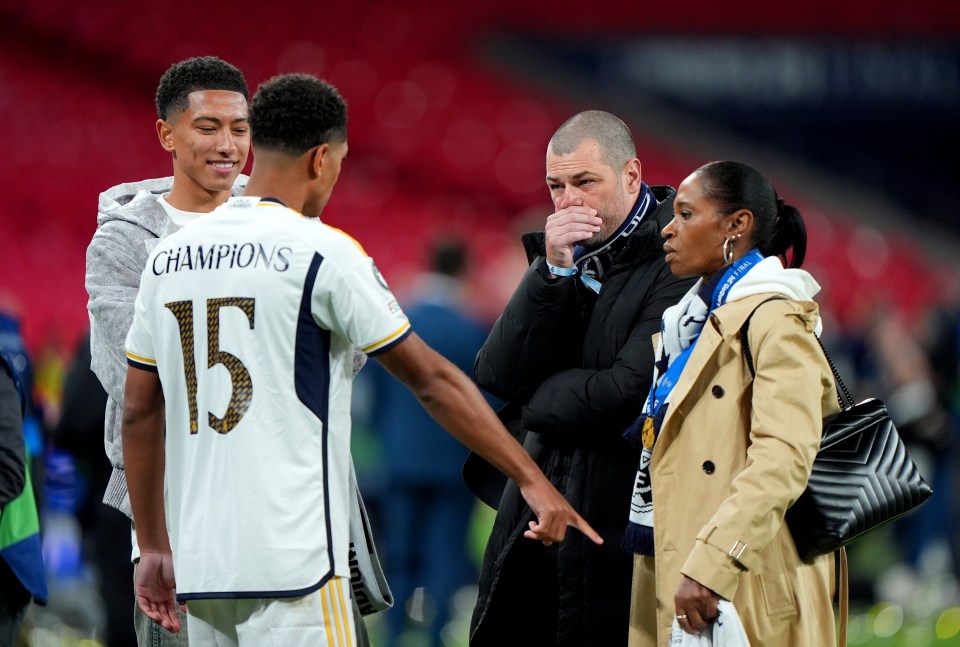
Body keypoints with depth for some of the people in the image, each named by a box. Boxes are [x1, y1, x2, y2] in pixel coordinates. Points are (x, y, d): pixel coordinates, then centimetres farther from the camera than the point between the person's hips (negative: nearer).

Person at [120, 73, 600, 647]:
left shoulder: (169, 259, 11)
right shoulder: (324, 253, -6)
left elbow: (139, 413, 14)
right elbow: (432, 380, -4)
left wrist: (155, 549, 21)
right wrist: (533, 481, 2)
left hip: (199, 566, 6)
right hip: (293, 566, -6)